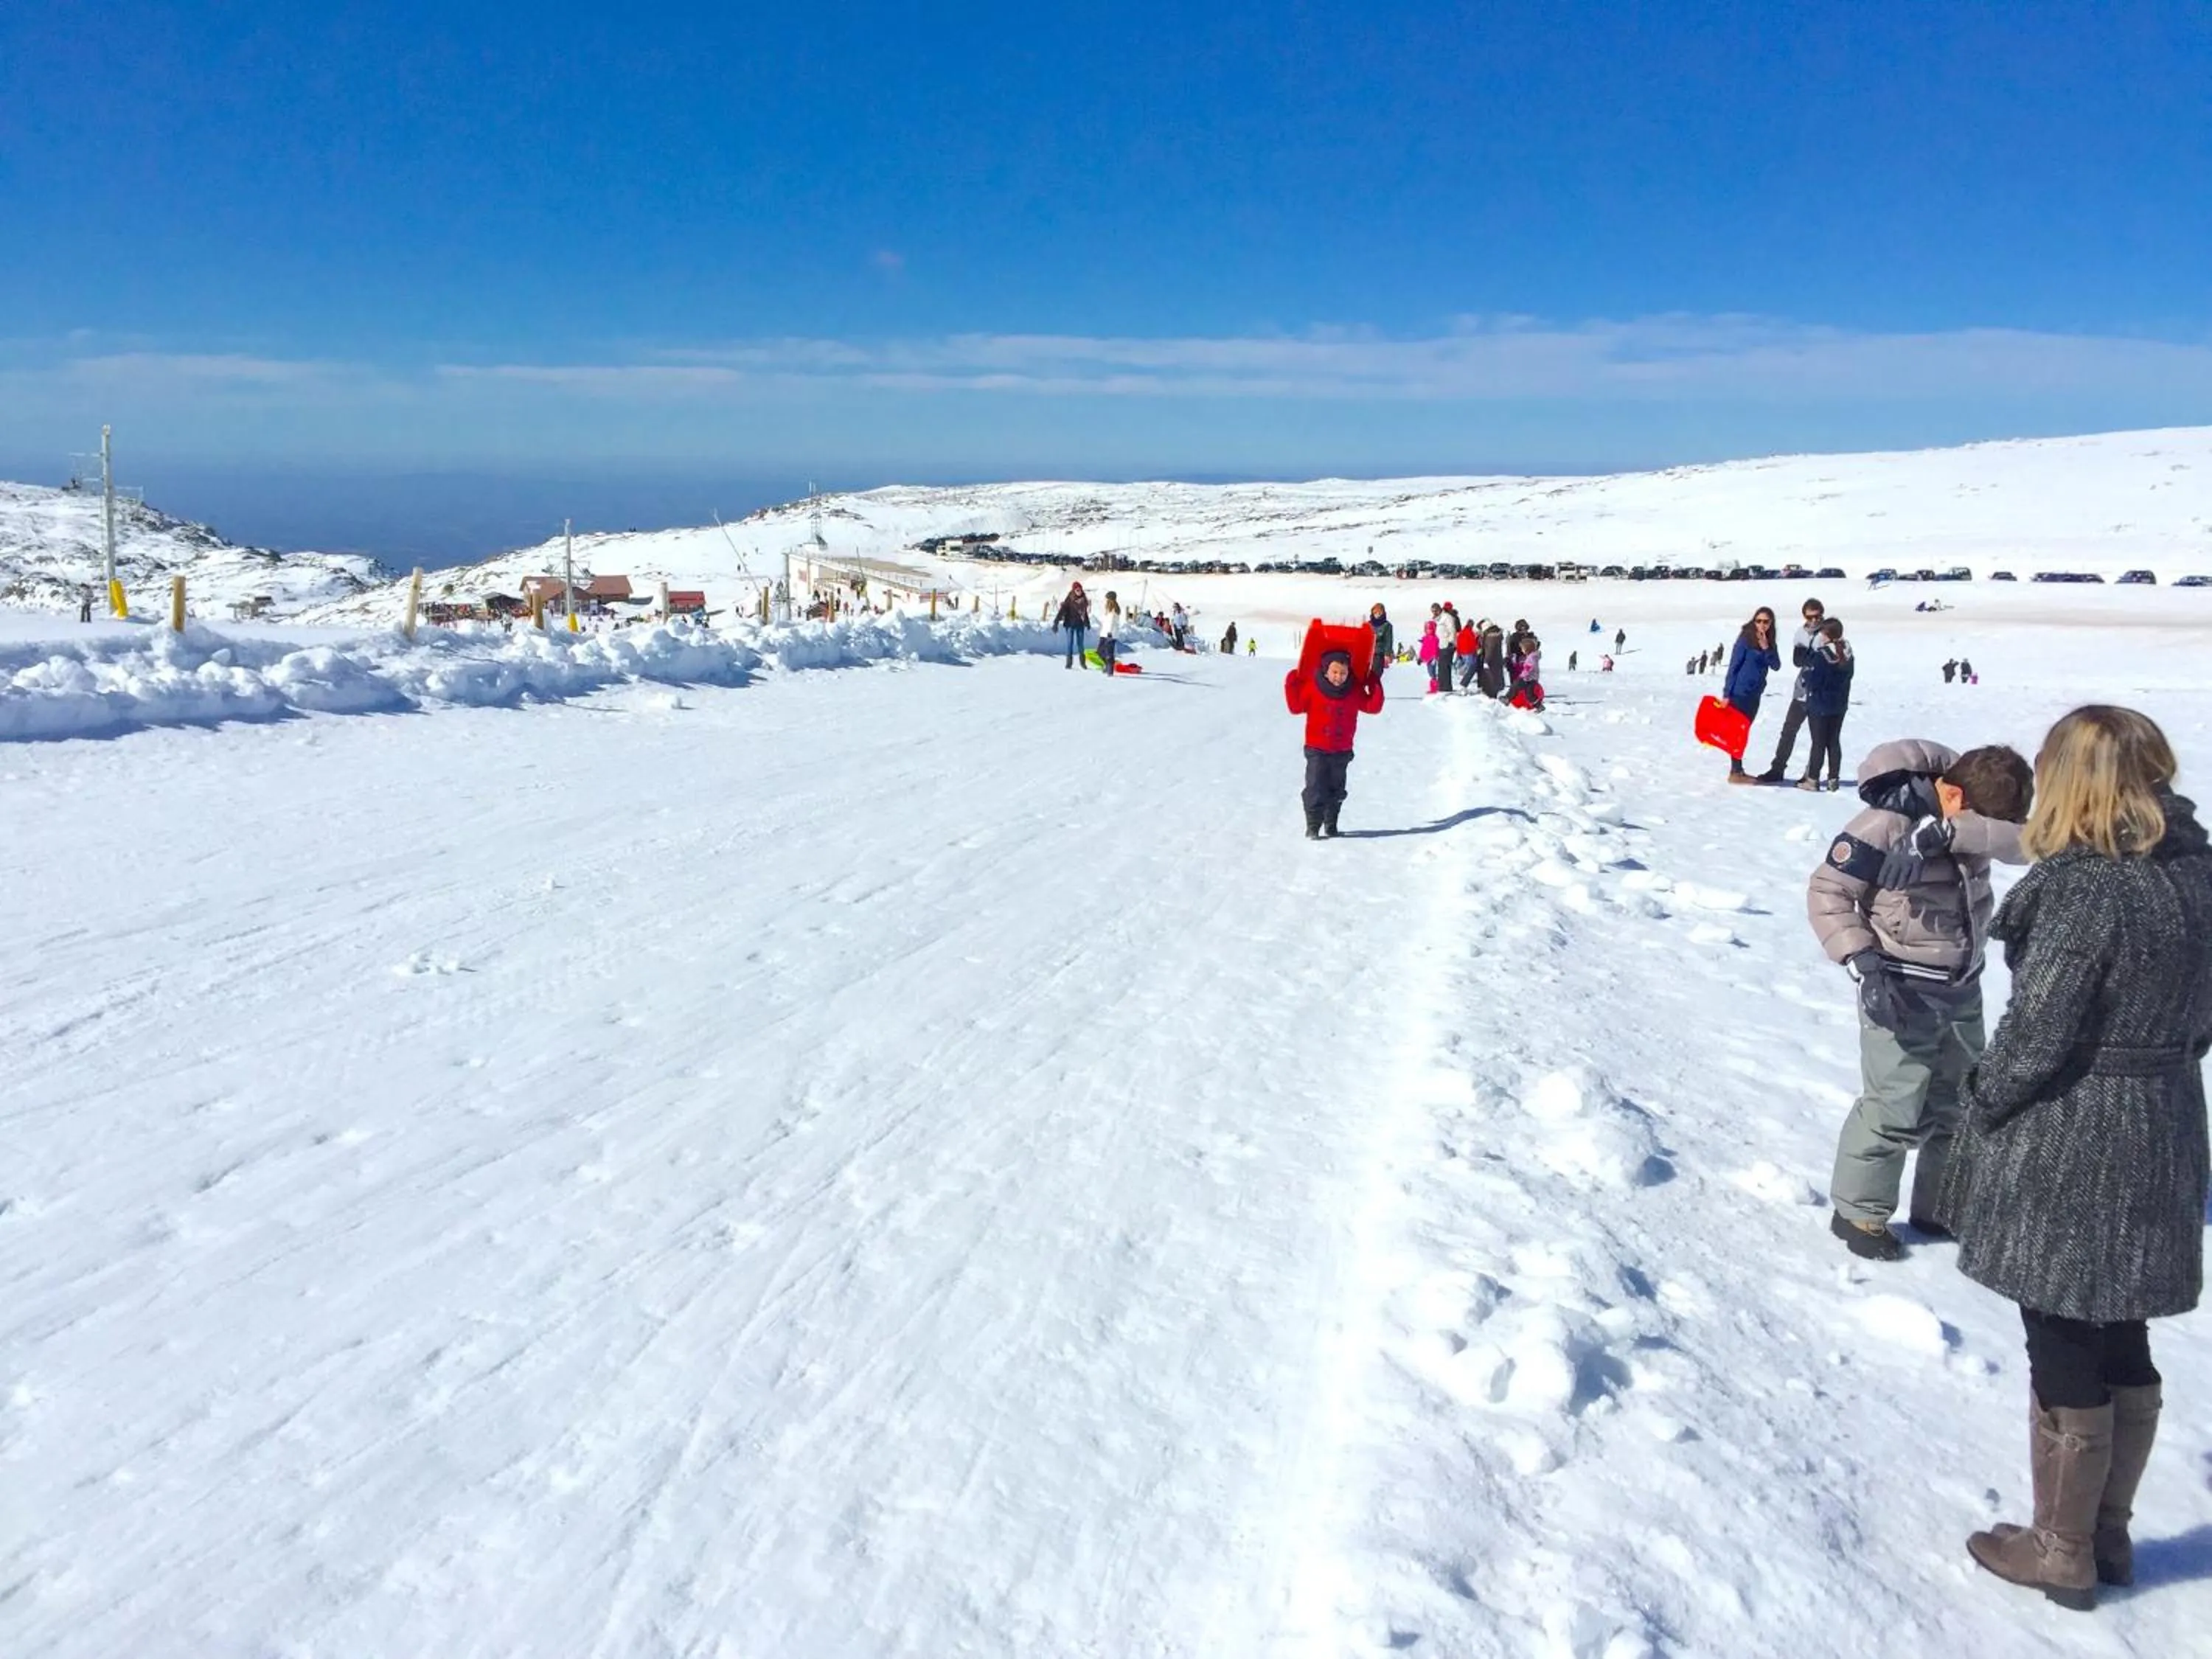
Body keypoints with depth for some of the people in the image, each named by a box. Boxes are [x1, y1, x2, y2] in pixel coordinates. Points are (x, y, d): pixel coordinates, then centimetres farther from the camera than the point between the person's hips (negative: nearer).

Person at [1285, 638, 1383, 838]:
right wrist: (1291, 686, -7)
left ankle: (1331, 825, 28)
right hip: (1316, 749, -3)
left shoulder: (1355, 691, -1)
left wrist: (1375, 684, -6)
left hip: (1342, 751, 3)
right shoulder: (1312, 687, -7)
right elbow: (1297, 707, 1)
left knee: (1336, 791, 13)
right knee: (1316, 789, -9)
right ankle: (1313, 827, -3)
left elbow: (1373, 707, 0)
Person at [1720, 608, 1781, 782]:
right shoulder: (1746, 639, -10)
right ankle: (1735, 772, -3)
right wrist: (1727, 694, -15)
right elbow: (1734, 666, -12)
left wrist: (1766, 648, -14)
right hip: (1740, 692, -7)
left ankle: (1738, 770, 17)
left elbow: (1776, 666, 1)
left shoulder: (1769, 643, 9)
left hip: (1755, 694, 7)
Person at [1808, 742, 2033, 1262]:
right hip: (1903, 993, -7)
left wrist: (1942, 832, -37)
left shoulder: (1974, 810, -3)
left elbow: (2021, 840, -22)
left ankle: (1939, 1207, 32)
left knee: (1960, 1103, 16)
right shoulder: (1886, 823, -21)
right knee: (1896, 1111, -6)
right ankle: (1858, 1212, 12)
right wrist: (1862, 961, -27)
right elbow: (1826, 891, -17)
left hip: (1962, 990, 7)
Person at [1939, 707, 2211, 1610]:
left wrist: (1982, 1099, -4)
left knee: (2064, 1353, 7)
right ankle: (2108, 1532, 36)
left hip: (2065, 1156, -8)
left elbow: (2036, 1036, -20)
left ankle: (2061, 1551, 24)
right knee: (2123, 1345, 20)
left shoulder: (2083, 891, -23)